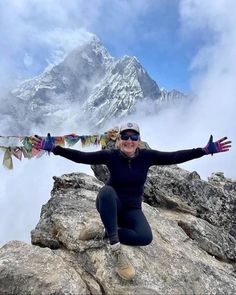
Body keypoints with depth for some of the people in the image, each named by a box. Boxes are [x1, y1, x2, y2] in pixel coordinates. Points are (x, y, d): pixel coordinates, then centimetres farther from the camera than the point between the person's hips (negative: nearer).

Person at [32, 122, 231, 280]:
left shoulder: (146, 156, -11)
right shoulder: (111, 155, -15)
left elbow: (174, 157, -14)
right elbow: (81, 157, -18)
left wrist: (205, 150, -18)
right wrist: (54, 148, -26)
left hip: (132, 210, 1)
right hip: (111, 205, -1)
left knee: (145, 237, -27)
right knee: (106, 190, -37)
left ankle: (102, 232, -9)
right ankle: (117, 249, -28)